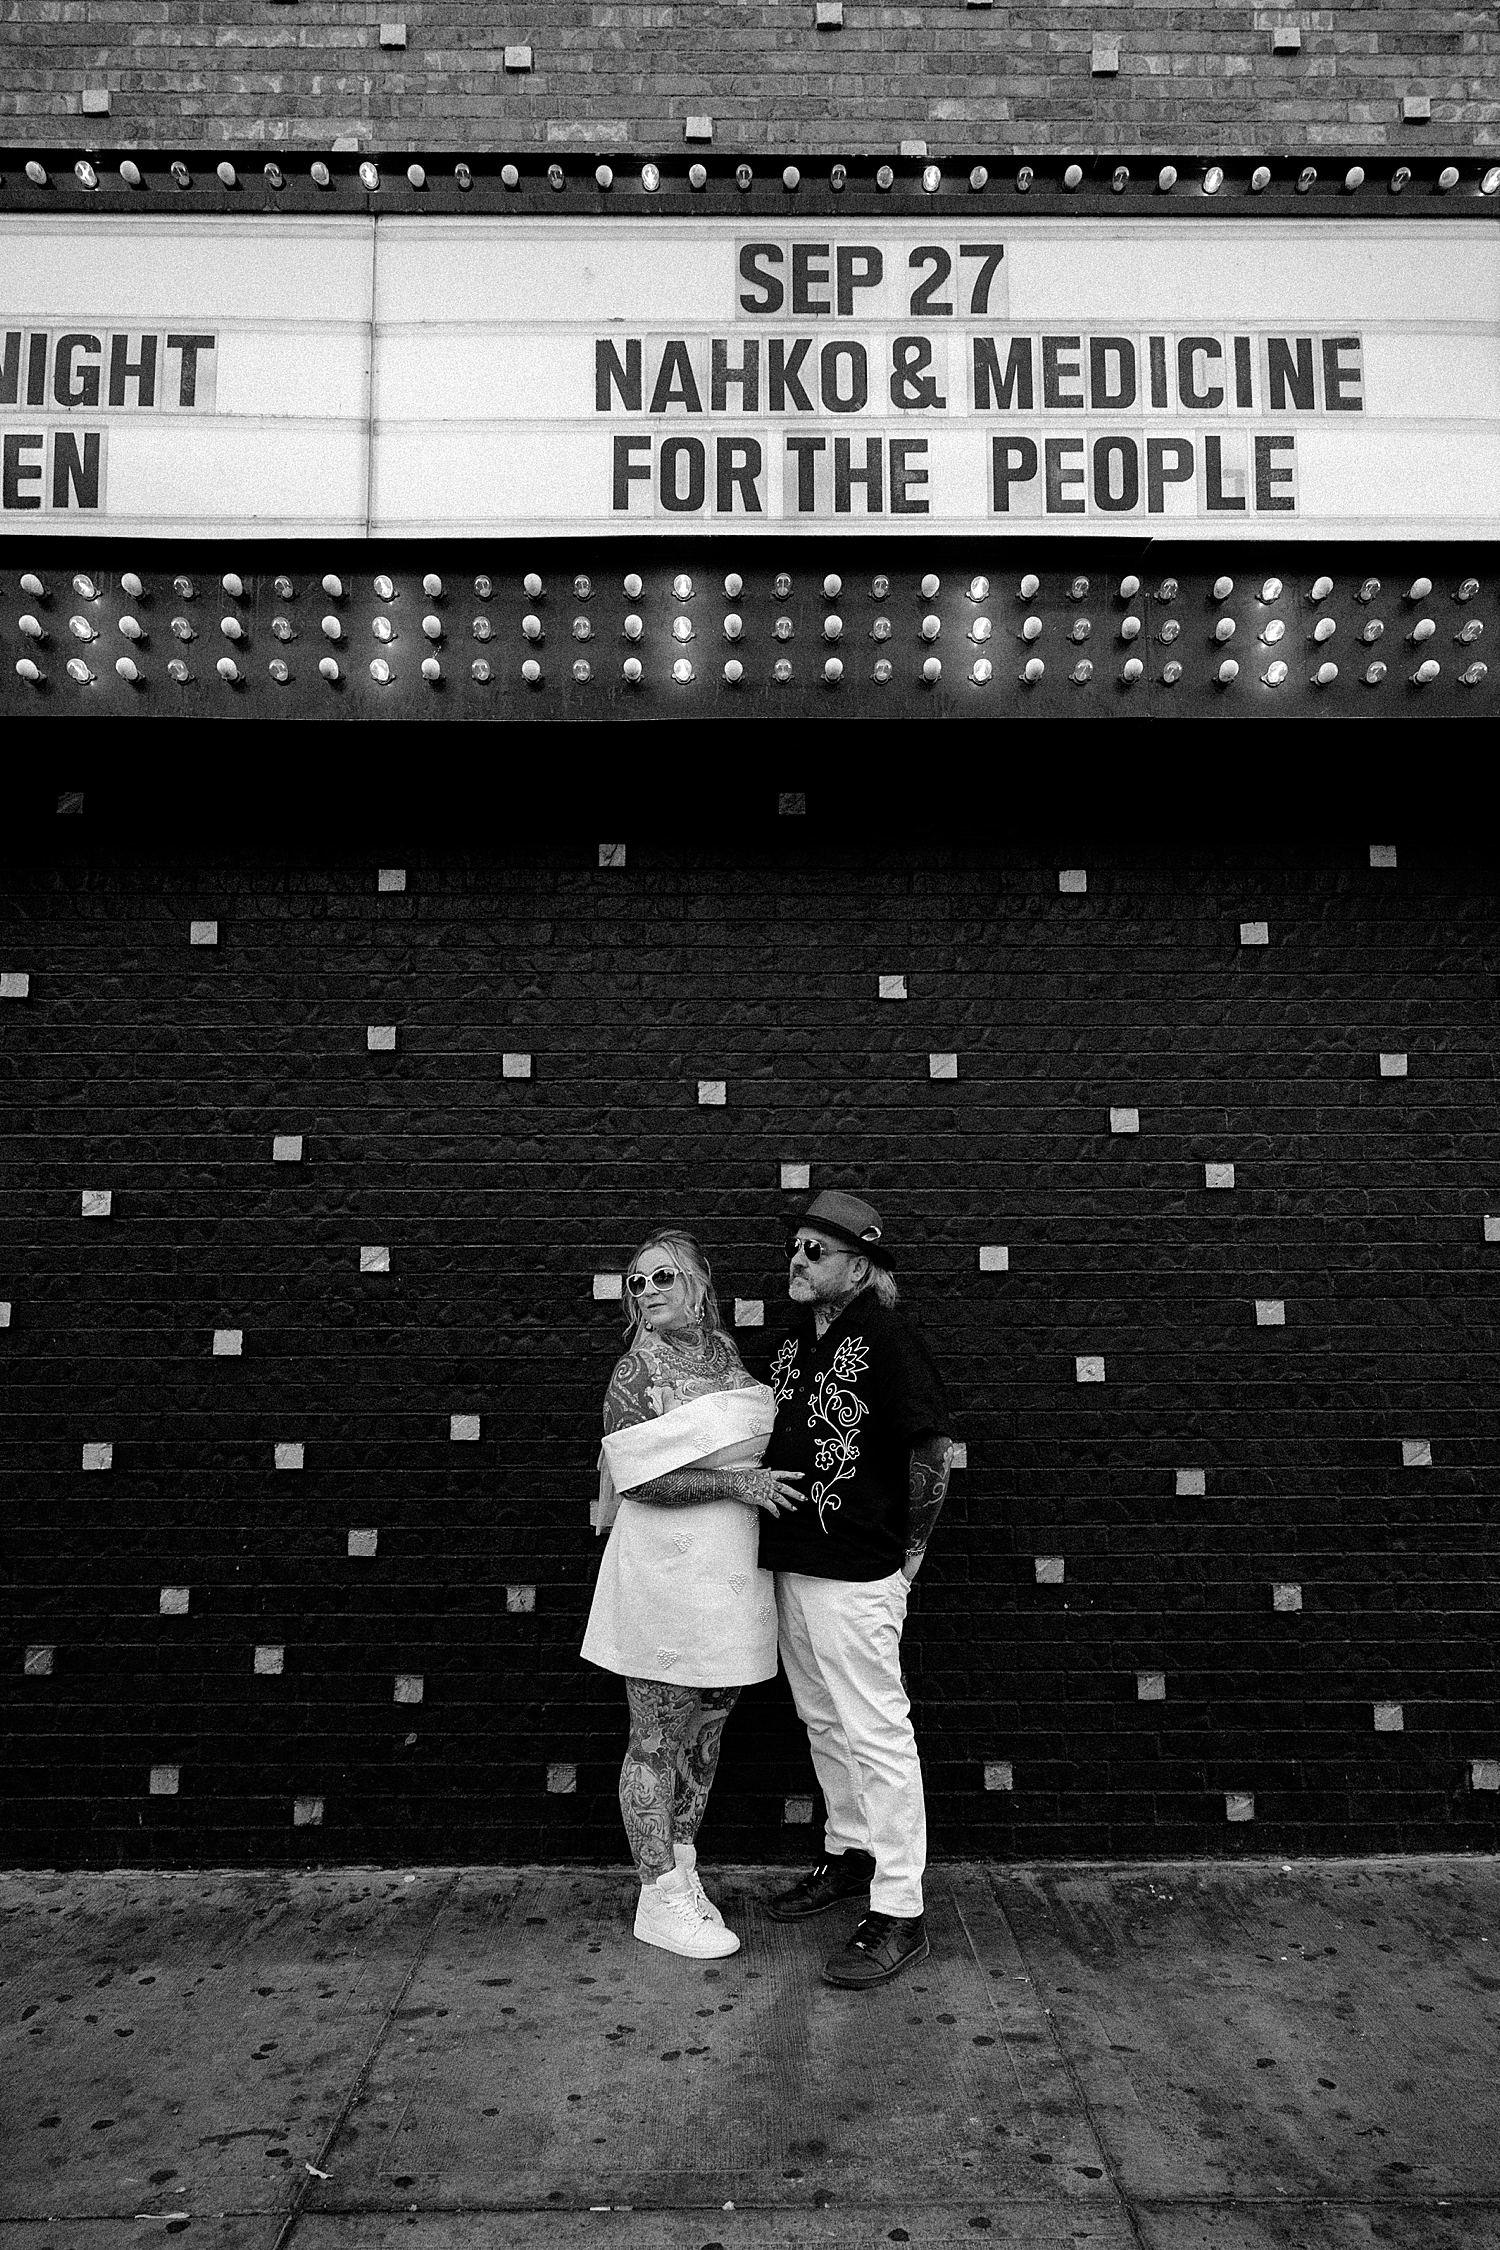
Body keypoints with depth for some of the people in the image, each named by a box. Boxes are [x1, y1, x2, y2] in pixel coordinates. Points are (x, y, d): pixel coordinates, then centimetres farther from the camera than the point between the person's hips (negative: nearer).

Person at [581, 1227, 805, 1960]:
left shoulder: (726, 1356, 7)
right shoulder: (635, 1372, -11)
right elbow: (639, 1482, -17)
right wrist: (733, 1483, -22)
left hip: (727, 1576, 6)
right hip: (665, 1575, -6)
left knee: (705, 1731, 16)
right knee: (658, 1740, 5)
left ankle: (682, 1871, 31)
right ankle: (660, 1900, 17)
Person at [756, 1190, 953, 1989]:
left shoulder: (887, 1337, -15)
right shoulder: (794, 1342, 10)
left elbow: (931, 1448, -15)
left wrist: (909, 1550, -8)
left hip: (857, 1575, -9)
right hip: (792, 1565, 9)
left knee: (875, 1734, -1)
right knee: (821, 1722, 20)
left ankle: (899, 1914, 10)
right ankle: (849, 1854, 38)